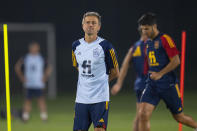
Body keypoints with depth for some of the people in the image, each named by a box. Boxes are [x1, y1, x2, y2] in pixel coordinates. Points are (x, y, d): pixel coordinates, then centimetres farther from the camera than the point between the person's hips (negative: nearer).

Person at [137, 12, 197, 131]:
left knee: (179, 116, 7)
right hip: (152, 85, 6)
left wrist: (160, 74, -19)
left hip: (168, 85, -6)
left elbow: (176, 61, -16)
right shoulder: (148, 43, 13)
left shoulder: (165, 39, -10)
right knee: (143, 114, -12)